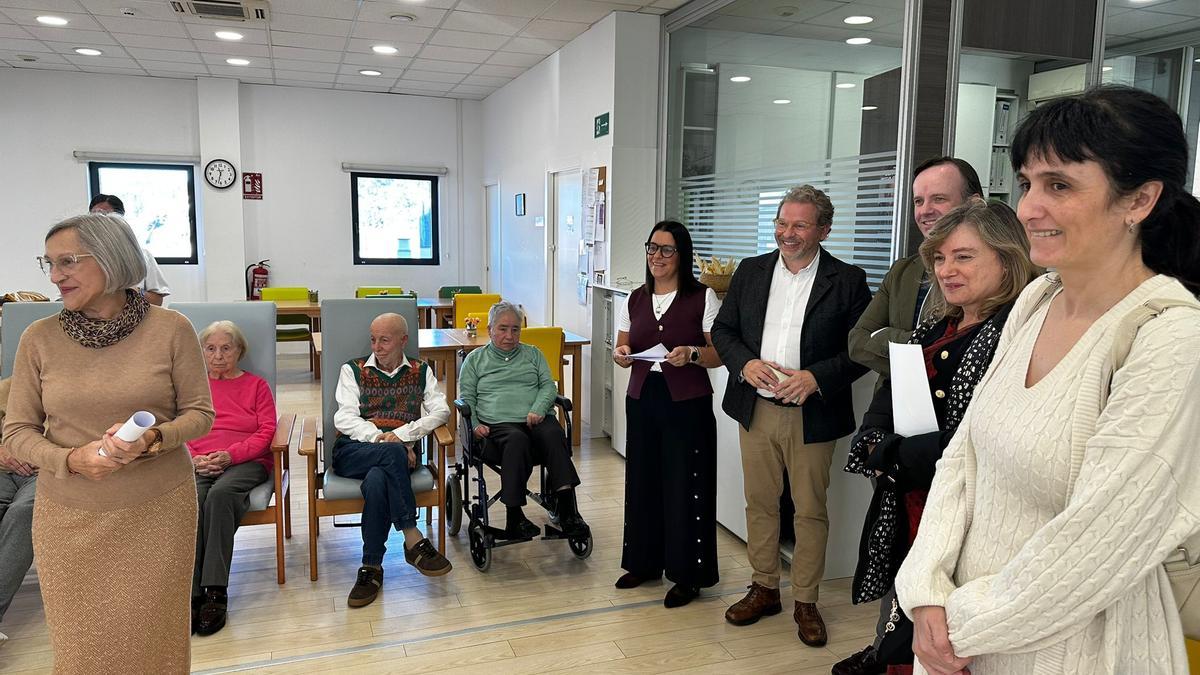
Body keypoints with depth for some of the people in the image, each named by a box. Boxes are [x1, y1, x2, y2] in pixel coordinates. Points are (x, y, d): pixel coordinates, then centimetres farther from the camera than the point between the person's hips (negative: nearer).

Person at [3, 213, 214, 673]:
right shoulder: (39, 338, -2)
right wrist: (71, 459, -17)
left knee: (154, 637, 9)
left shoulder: (171, 329, -6)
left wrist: (153, 438, -19)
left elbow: (200, 413, 0)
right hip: (70, 518, 1)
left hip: (159, 511, -1)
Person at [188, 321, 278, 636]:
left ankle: (215, 591, -34)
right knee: (191, 499, -33)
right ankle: (192, 593, -32)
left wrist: (230, 455, -11)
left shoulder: (256, 385, 16)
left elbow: (266, 433, 5)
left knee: (220, 493, -35)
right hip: (198, 465, 2)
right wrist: (193, 458, -8)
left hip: (246, 461, -2)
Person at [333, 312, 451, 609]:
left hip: (399, 451, 0)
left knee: (376, 480, -36)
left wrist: (402, 434, -14)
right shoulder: (352, 370, 15)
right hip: (354, 451, 0)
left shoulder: (421, 371, 17)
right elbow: (345, 418, 0)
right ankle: (414, 540, -33)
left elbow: (441, 410, 2)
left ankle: (372, 567, -26)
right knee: (392, 453, -36)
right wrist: (383, 440, -16)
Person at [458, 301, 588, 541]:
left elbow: (548, 387, 14)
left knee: (553, 434, -35)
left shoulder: (533, 354, 27)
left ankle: (566, 508, -43)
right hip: (498, 424, -2)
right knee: (517, 440, -38)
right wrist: (474, 424, -4)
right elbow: (467, 398, 16)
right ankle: (514, 517, -38)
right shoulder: (475, 359, 23)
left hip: (537, 420, 2)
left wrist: (538, 410, -7)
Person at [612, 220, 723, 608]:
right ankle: (644, 562, 29)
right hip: (643, 400, 5)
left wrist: (691, 354, -22)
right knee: (643, 482, 11)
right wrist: (621, 355, -7)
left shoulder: (703, 298, -4)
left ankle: (687, 575, 16)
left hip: (687, 404, -4)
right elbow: (623, 350, 15)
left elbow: (719, 355, -3)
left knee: (684, 486, 1)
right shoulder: (635, 300, 9)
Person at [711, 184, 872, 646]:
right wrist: (744, 363, -11)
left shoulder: (847, 280, -5)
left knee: (811, 511, 8)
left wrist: (816, 377, -19)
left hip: (812, 415, -3)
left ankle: (805, 602, 24)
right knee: (760, 503, 14)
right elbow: (722, 330, 8)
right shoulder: (751, 271, 5)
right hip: (756, 410, 3)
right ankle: (764, 589, 30)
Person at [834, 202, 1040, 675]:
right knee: (897, 597, 22)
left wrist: (897, 455, -15)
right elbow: (885, 400, 11)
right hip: (902, 503, 7)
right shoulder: (933, 329, 9)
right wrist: (877, 442, -10)